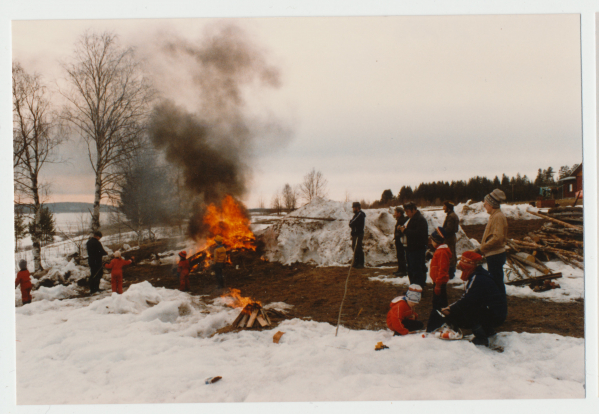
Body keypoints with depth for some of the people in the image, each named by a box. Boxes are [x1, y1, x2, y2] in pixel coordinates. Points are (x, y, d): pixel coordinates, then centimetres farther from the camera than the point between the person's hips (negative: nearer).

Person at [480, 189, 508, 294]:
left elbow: (497, 238, -26)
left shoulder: (498, 217, -17)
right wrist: (483, 246, 10)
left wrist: (483, 247, -17)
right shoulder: (494, 216, 15)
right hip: (493, 254, 10)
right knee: (494, 281, 18)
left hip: (495, 255, -10)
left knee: (497, 281, -4)